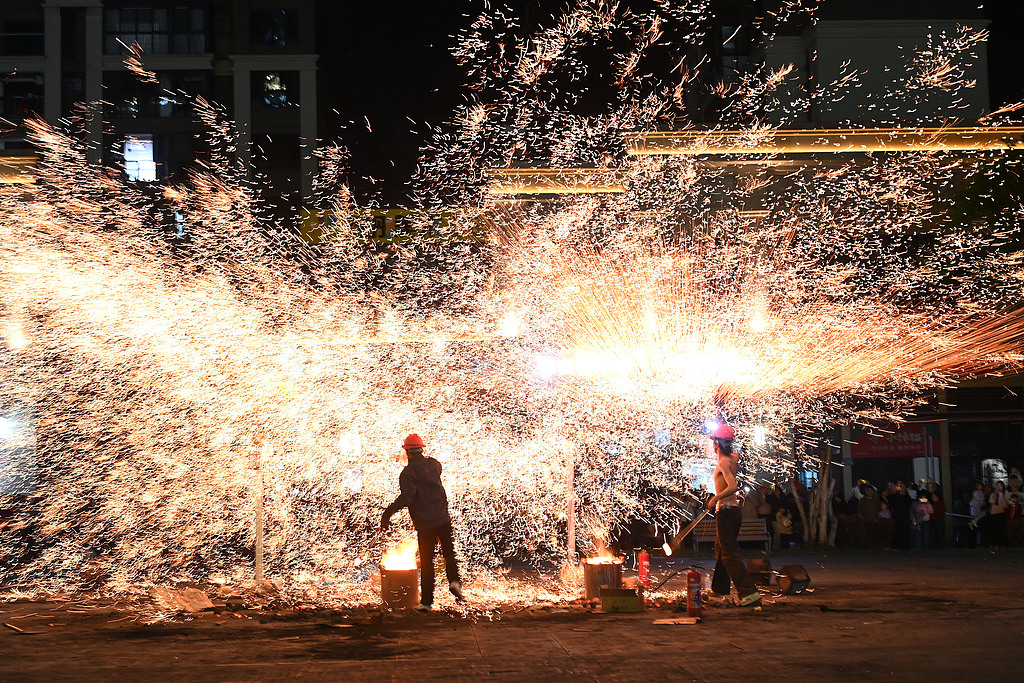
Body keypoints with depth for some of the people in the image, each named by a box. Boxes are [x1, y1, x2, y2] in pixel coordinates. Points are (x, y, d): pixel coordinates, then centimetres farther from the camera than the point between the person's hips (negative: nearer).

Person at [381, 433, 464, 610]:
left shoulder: (408, 472, -13)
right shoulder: (433, 464, 4)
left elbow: (406, 497, -27)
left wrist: (387, 513, -24)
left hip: (425, 524, -3)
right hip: (443, 519, 3)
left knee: (426, 562, 6)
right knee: (449, 553, 14)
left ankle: (426, 601, 9)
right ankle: (454, 580, -13)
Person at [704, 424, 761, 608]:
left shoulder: (723, 463, -17)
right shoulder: (734, 457, 9)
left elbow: (733, 486, -30)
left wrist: (715, 498, -25)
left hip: (726, 511, -9)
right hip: (735, 509, 9)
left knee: (729, 554, -10)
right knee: (721, 550, 20)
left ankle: (749, 593, -19)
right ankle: (720, 591, 28)